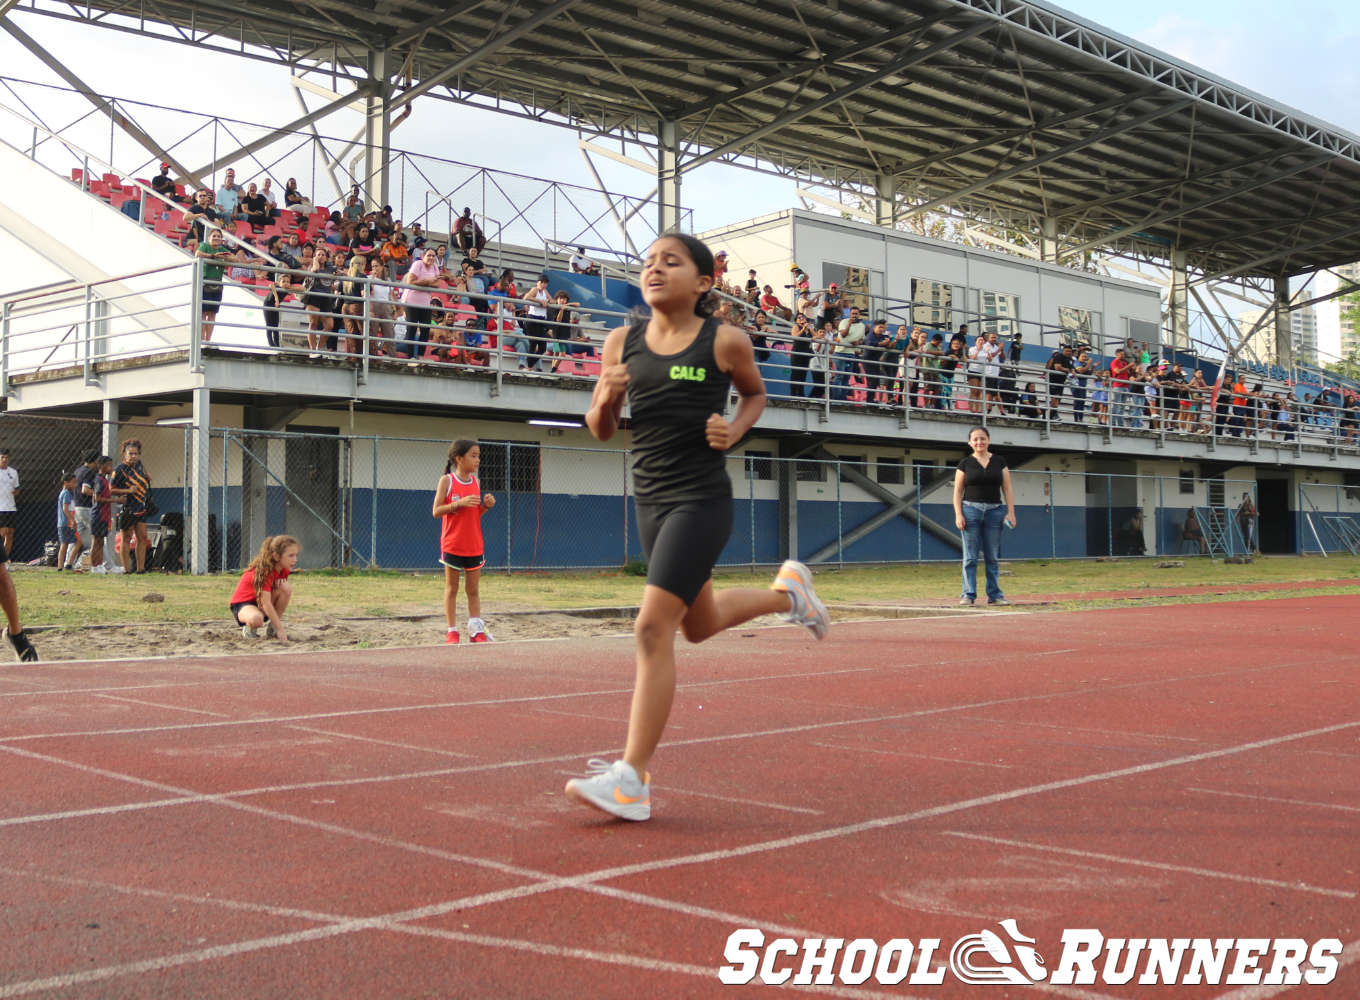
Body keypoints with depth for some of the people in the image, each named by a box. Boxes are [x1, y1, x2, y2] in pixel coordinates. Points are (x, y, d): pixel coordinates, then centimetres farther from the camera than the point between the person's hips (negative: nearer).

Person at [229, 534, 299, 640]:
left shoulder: (284, 570, -4)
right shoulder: (265, 572, -29)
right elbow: (266, 603, -33)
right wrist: (280, 629, -36)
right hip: (242, 603, -7)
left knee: (287, 588, -22)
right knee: (256, 619, -43)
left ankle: (272, 628, -9)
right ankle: (249, 627, -4)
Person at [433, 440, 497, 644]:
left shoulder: (476, 482, 8)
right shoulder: (447, 481, -7)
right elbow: (436, 511, -11)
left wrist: (486, 506, -5)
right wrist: (460, 503, -22)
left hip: (474, 545, 5)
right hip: (452, 544, -4)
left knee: (474, 589, 6)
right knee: (451, 588, 4)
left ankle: (476, 630, 10)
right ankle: (452, 631, 10)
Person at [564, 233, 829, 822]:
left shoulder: (725, 342, -6)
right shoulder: (622, 342, 3)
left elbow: (754, 393, 14)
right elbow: (602, 430, 10)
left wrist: (734, 432, -6)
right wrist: (605, 401, -12)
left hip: (701, 500, -6)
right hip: (650, 500, 6)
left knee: (652, 628, -15)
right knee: (699, 625, 22)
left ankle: (633, 778, -9)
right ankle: (787, 592, 50)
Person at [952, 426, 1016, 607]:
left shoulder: (999, 462, 9)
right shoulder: (965, 464, 4)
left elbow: (1007, 489, 8)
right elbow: (958, 492, 3)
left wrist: (1011, 512, -2)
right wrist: (958, 515, -7)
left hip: (995, 511, 2)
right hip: (971, 510, -1)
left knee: (993, 557, 5)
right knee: (970, 556, -3)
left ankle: (994, 594, 11)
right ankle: (969, 595, -1)